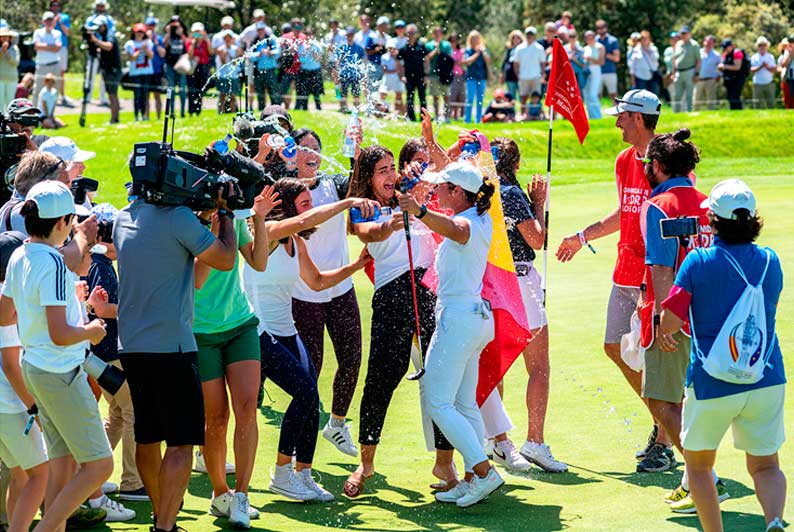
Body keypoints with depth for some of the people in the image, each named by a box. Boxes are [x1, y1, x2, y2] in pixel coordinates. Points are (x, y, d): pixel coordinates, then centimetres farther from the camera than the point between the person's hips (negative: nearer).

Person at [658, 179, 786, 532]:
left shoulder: (698, 261, -9)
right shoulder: (769, 261, 3)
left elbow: (671, 321, -11)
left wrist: (664, 331, 11)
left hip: (711, 384, -3)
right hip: (766, 381, 3)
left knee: (698, 463, 17)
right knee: (765, 465, 11)